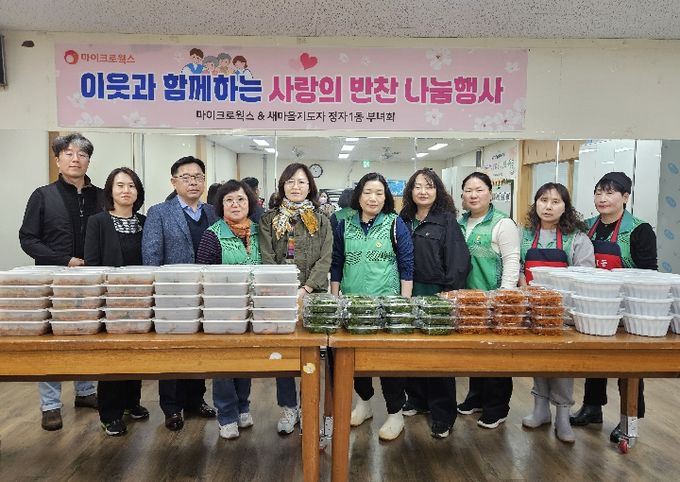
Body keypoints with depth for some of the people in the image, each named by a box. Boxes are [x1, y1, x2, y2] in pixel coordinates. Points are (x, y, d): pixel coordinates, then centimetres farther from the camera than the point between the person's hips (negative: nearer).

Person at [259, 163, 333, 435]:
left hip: (313, 295, 0)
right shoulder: (269, 219, 7)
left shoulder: (321, 221, 7)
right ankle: (288, 407, 21)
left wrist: (305, 289, -14)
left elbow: (325, 260, -2)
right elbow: (267, 259, -2)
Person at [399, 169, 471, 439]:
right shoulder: (403, 221, 10)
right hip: (409, 295, 4)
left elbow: (459, 261, -9)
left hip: (436, 295, -4)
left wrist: (449, 293, -15)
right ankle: (417, 399, 31)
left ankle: (443, 415, 13)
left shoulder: (447, 220, -3)